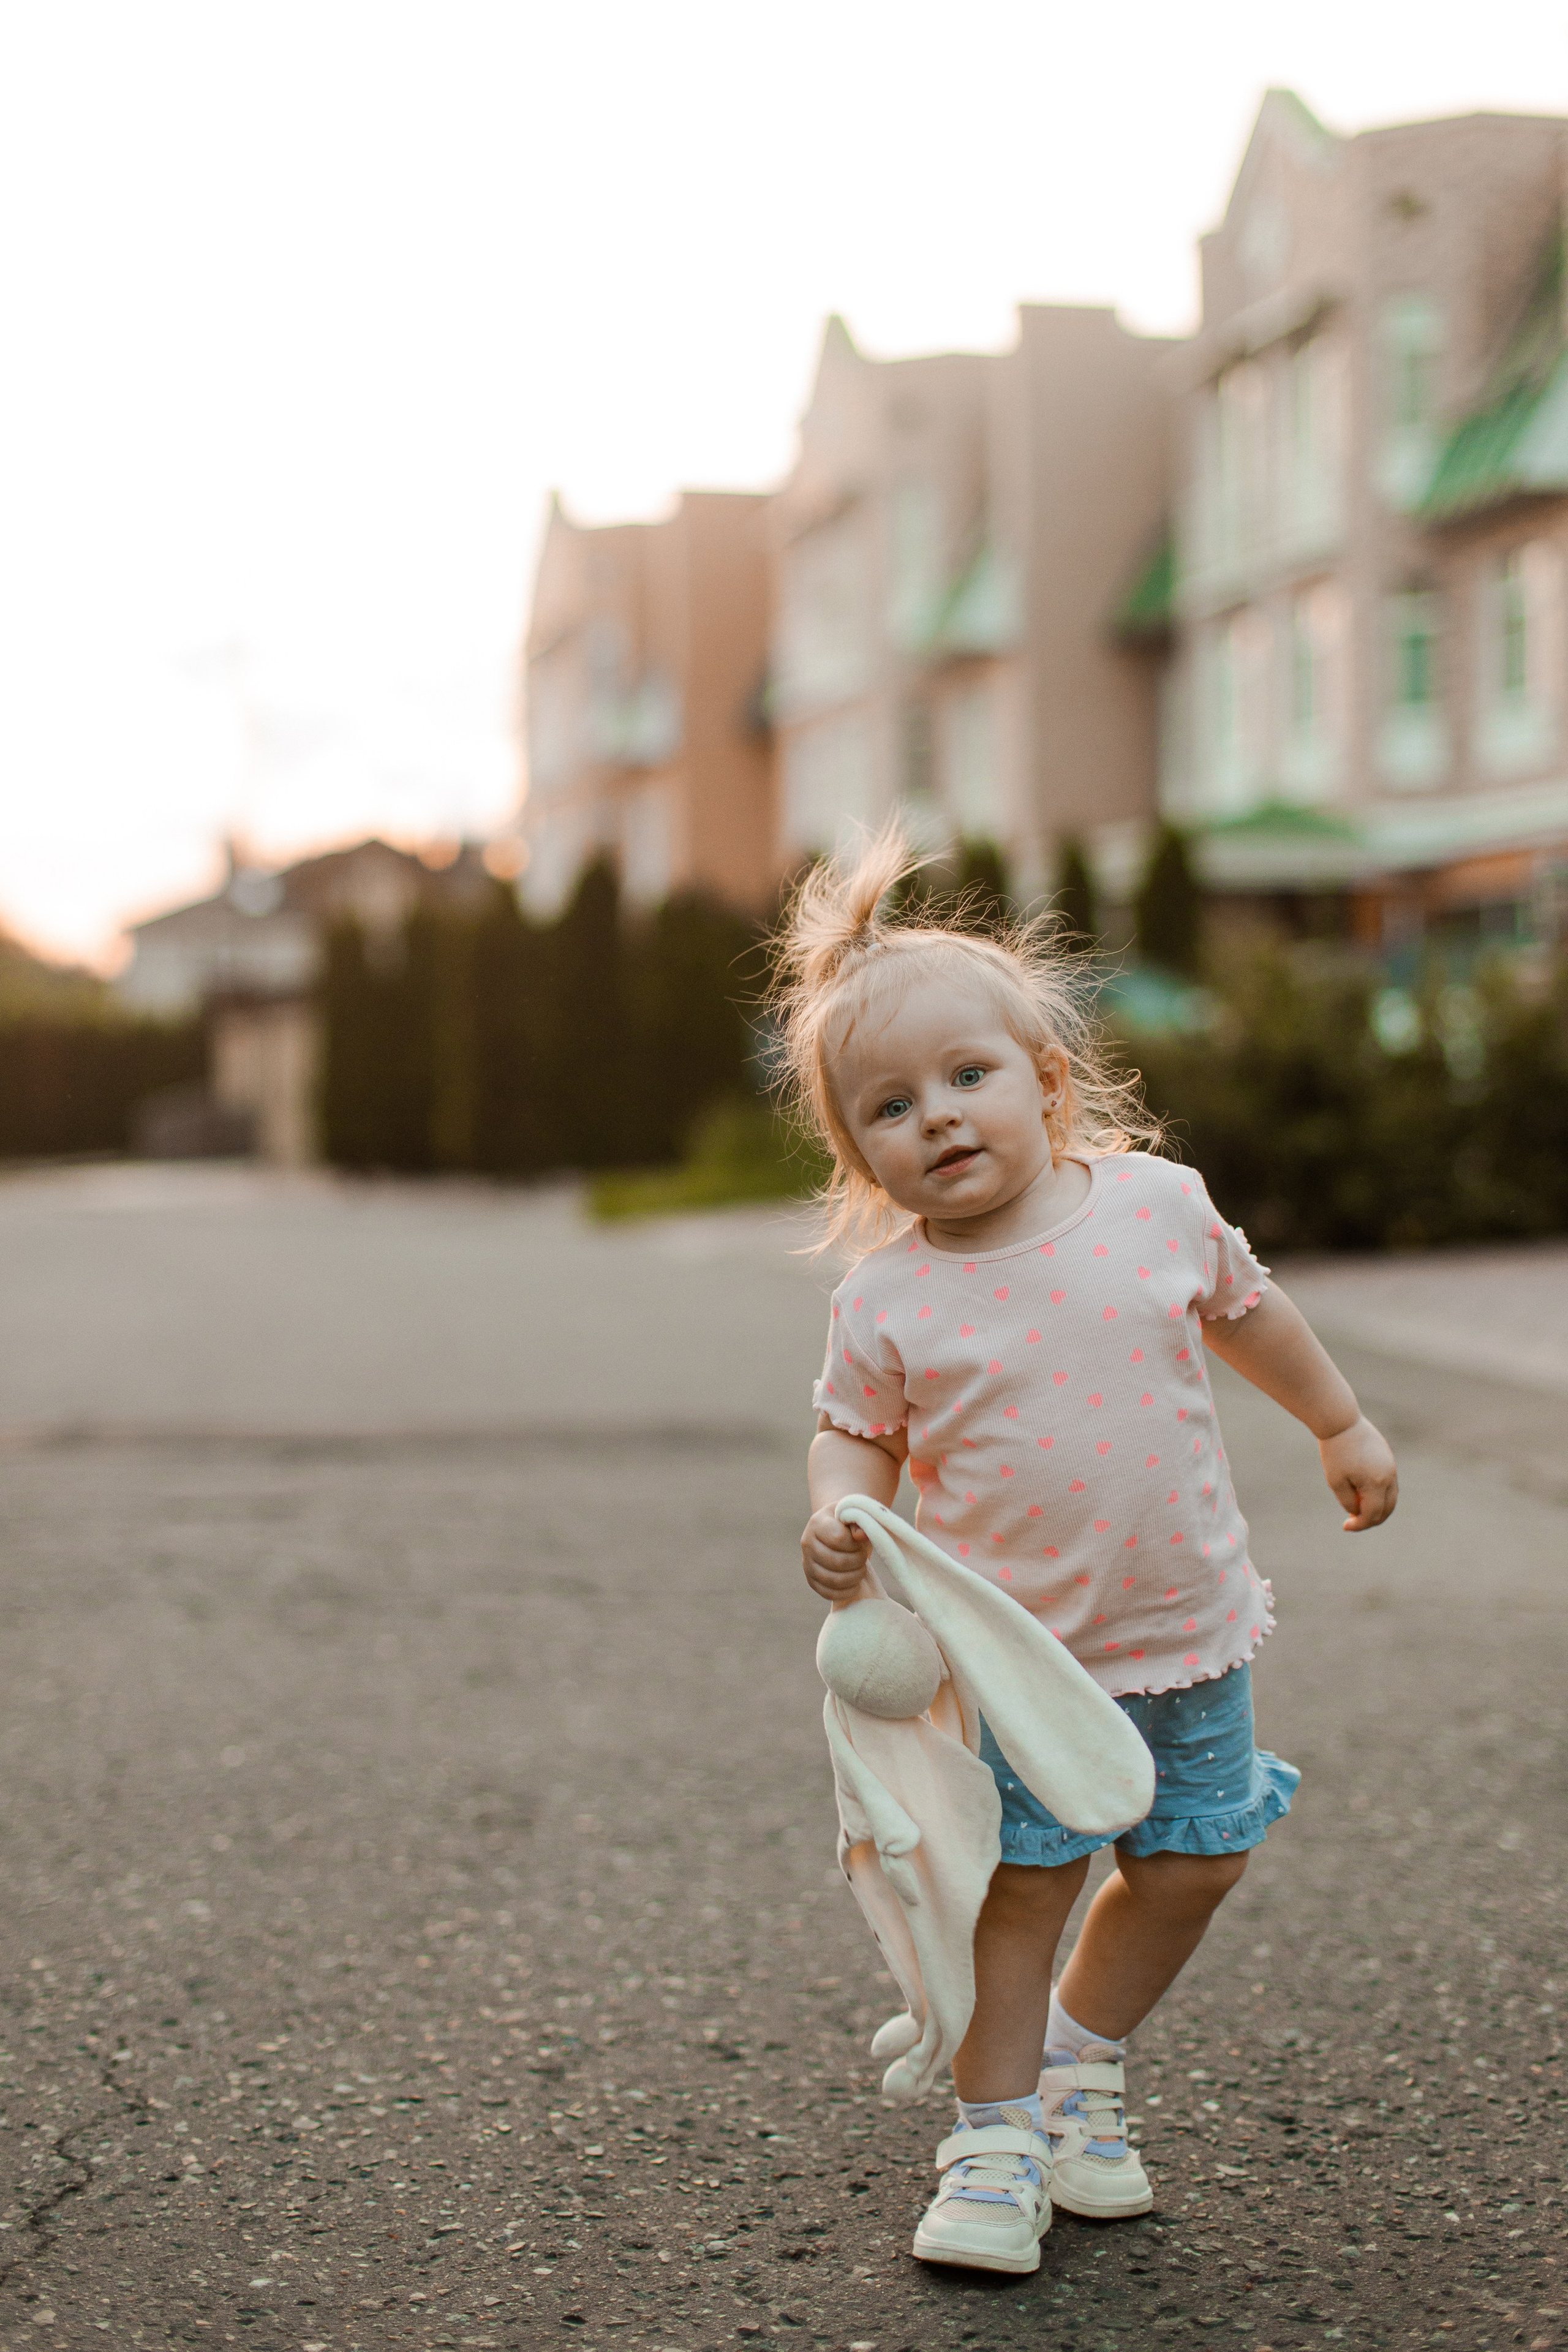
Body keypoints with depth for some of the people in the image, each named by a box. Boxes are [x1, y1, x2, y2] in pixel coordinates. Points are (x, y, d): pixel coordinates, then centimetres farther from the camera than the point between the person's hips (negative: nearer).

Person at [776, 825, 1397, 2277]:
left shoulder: (1159, 1204, -7)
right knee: (1023, 1886, -2)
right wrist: (839, 1517, -21)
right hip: (1010, 1654, -3)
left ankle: (1080, 2061, 36)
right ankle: (994, 2143, 15)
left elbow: (1244, 1311, 11)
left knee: (1192, 1870, 12)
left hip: (1187, 1628, 3)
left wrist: (1342, 1426, 21)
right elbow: (857, 1435, 0)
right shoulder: (887, 1300, -12)